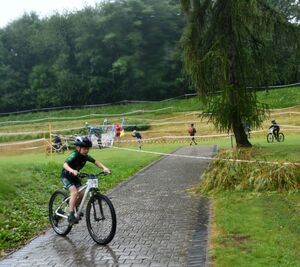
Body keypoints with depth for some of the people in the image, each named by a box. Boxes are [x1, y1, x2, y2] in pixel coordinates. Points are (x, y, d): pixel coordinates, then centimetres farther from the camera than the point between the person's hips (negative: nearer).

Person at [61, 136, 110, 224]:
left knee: (82, 193, -1)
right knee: (74, 192, -24)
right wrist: (72, 171, -63)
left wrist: (104, 168, -27)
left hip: (74, 176, 7)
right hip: (66, 176, -7)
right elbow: (65, 164, -43)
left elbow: (95, 162, -9)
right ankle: (71, 215, -20)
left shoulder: (85, 156, -10)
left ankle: (75, 208, 25)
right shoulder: (74, 155, -29)